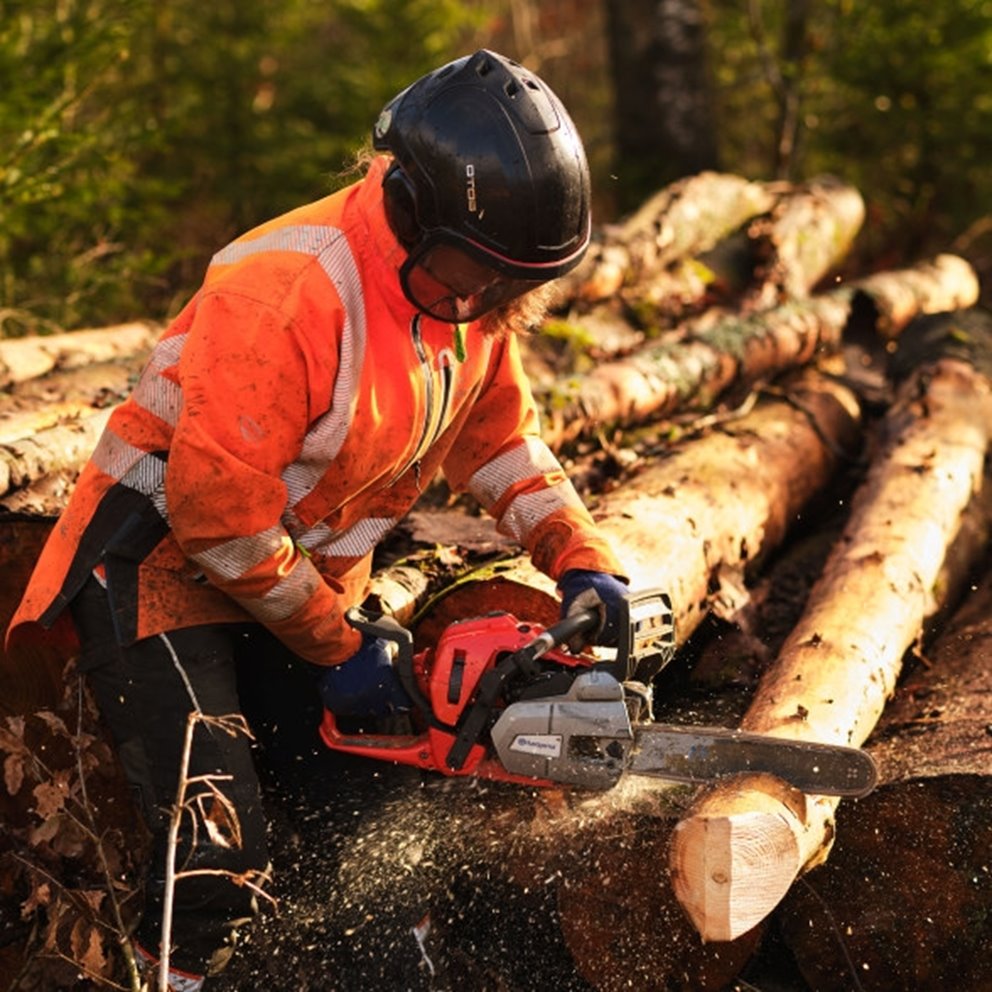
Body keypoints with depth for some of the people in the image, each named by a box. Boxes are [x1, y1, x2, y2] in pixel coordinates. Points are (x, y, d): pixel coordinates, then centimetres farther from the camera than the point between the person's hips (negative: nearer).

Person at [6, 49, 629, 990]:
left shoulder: (472, 288, -5)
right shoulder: (288, 294, -30)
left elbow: (496, 436, 10)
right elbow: (218, 510, -26)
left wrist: (580, 558, -4)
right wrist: (333, 650, -16)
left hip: (308, 575, 8)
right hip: (165, 562, -7)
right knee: (218, 853, -16)